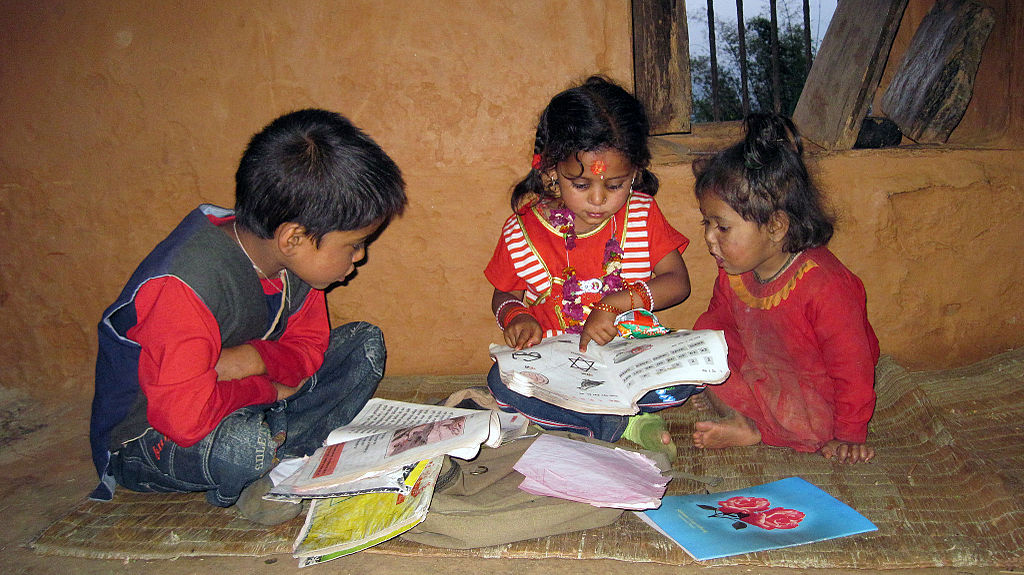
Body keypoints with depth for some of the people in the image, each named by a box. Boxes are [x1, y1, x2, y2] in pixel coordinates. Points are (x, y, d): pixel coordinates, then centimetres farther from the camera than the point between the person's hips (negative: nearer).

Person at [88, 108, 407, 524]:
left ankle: (269, 464, -15)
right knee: (242, 442, -41)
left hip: (241, 406, 7)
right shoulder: (186, 286, -33)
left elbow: (308, 349, 0)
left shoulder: (294, 258, -9)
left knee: (365, 344, -5)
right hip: (144, 441, -7)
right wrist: (268, 388, -22)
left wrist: (255, 359, -22)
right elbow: (186, 419, -39)